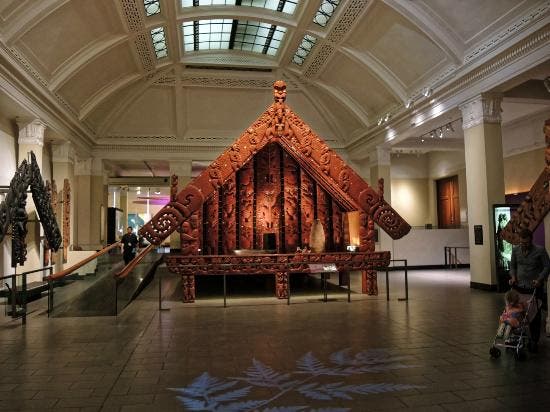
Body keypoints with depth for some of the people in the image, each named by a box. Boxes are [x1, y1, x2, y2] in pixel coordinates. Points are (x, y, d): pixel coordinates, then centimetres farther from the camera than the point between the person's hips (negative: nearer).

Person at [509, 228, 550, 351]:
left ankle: (534, 341, 13)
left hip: (535, 287, -3)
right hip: (519, 286, 3)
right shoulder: (515, 250, 4)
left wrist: (539, 279, -15)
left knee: (535, 315, 3)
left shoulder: (540, 250, -7)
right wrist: (513, 276, -1)